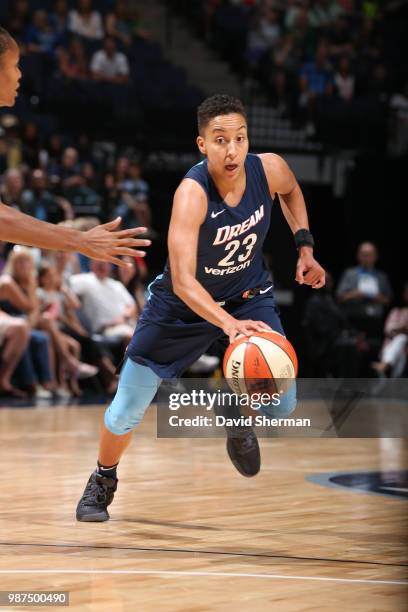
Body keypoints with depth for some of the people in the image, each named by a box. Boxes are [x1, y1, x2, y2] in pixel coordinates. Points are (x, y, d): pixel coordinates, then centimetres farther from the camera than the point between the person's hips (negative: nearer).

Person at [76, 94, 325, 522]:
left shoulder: (269, 168, -21)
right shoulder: (192, 193, -35)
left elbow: (291, 191, 8)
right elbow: (183, 281, -41)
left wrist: (304, 247, -1)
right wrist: (229, 324, -55)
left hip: (248, 295, 3)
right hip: (184, 304, -3)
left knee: (281, 407, -8)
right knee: (126, 411, 3)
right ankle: (103, 480, 33)